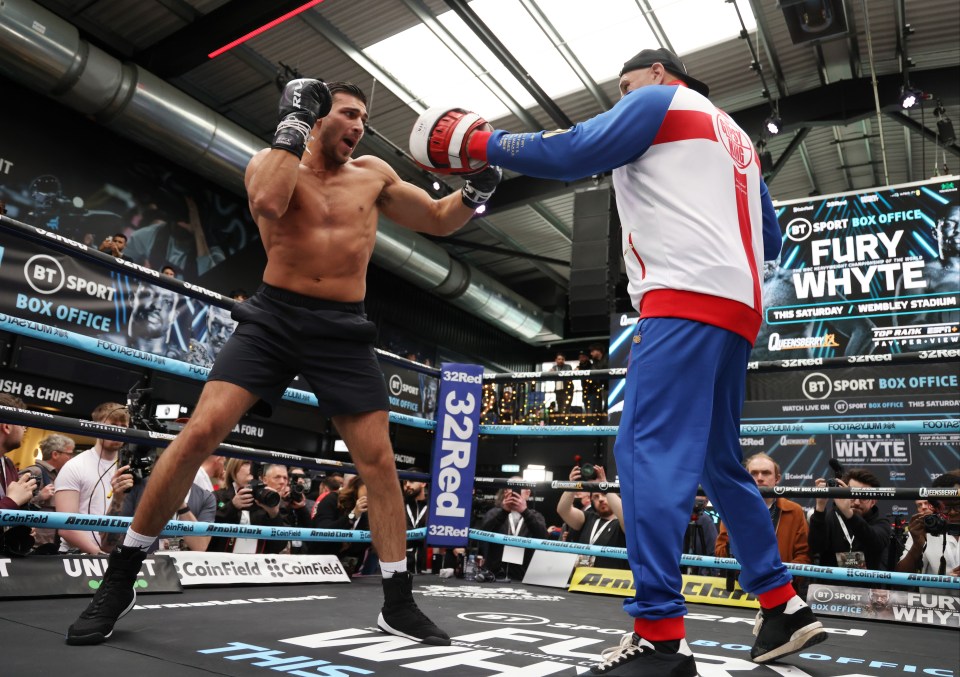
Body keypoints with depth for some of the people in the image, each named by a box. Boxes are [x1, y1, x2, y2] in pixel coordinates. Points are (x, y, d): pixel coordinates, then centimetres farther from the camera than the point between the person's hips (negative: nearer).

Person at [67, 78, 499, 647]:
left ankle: (399, 604, 10)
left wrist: (475, 192, -2)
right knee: (200, 432, -13)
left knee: (378, 460, -3)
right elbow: (268, 204, -21)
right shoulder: (272, 161, 4)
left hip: (343, 328, 2)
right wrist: (292, 125, -14)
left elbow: (439, 221, 16)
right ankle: (120, 579, 7)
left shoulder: (373, 174, 11)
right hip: (274, 316, -1)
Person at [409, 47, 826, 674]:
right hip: (738, 309, 9)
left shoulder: (660, 101, 7)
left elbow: (572, 152, -5)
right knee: (719, 462, 13)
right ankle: (784, 609, 17)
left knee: (648, 450, -15)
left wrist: (481, 144, 3)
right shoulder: (736, 137, 31)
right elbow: (770, 238, 28)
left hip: (686, 299, -9)